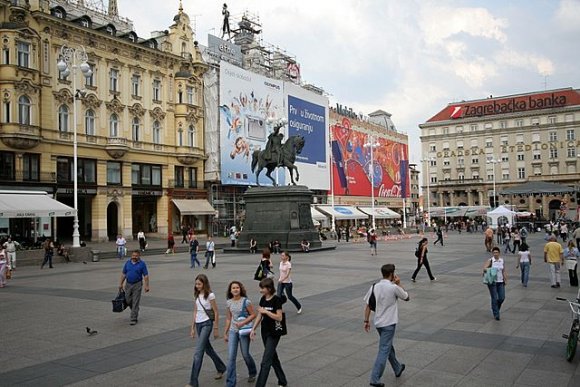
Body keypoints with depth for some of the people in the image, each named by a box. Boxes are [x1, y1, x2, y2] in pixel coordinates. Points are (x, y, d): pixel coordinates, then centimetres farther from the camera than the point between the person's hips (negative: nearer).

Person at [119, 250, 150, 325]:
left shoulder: (142, 264, -5)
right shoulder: (127, 263, 5)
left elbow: (146, 276, -7)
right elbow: (123, 274, 11)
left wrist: (146, 286, -13)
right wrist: (121, 284, 8)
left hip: (137, 285, -4)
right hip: (128, 284, 4)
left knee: (135, 302, -5)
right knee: (128, 300, 9)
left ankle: (134, 319, -1)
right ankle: (135, 311, 37)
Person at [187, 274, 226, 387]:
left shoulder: (210, 295, -11)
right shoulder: (196, 296, 7)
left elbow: (216, 313, -8)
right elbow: (195, 312, 12)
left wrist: (216, 328, -7)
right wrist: (193, 328, 11)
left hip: (207, 324, -7)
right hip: (198, 324, 7)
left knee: (198, 353, -11)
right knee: (208, 349, 18)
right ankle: (221, 369, 39)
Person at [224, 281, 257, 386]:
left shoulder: (246, 301, -11)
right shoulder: (229, 302, 3)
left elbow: (253, 315, -8)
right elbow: (228, 319, 10)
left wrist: (243, 323, -20)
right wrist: (225, 333, 11)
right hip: (232, 331, 4)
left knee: (245, 354, 10)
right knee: (231, 357, -2)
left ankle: (252, 373, 40)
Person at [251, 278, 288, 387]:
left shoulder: (276, 300, -16)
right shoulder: (263, 299, 4)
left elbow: (279, 317, -19)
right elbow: (259, 316, 11)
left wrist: (266, 311, -23)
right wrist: (253, 329, 6)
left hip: (274, 333, -8)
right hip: (265, 331, 8)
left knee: (265, 362, -8)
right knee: (273, 357, 18)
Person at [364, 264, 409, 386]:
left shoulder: (374, 287, 0)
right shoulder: (394, 287, -15)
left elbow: (367, 305, 2)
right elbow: (406, 297, 1)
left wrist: (366, 321, 9)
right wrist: (399, 284, 7)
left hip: (378, 322, 6)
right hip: (389, 323, -6)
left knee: (388, 346, 23)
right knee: (384, 350, -4)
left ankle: (398, 368, 42)